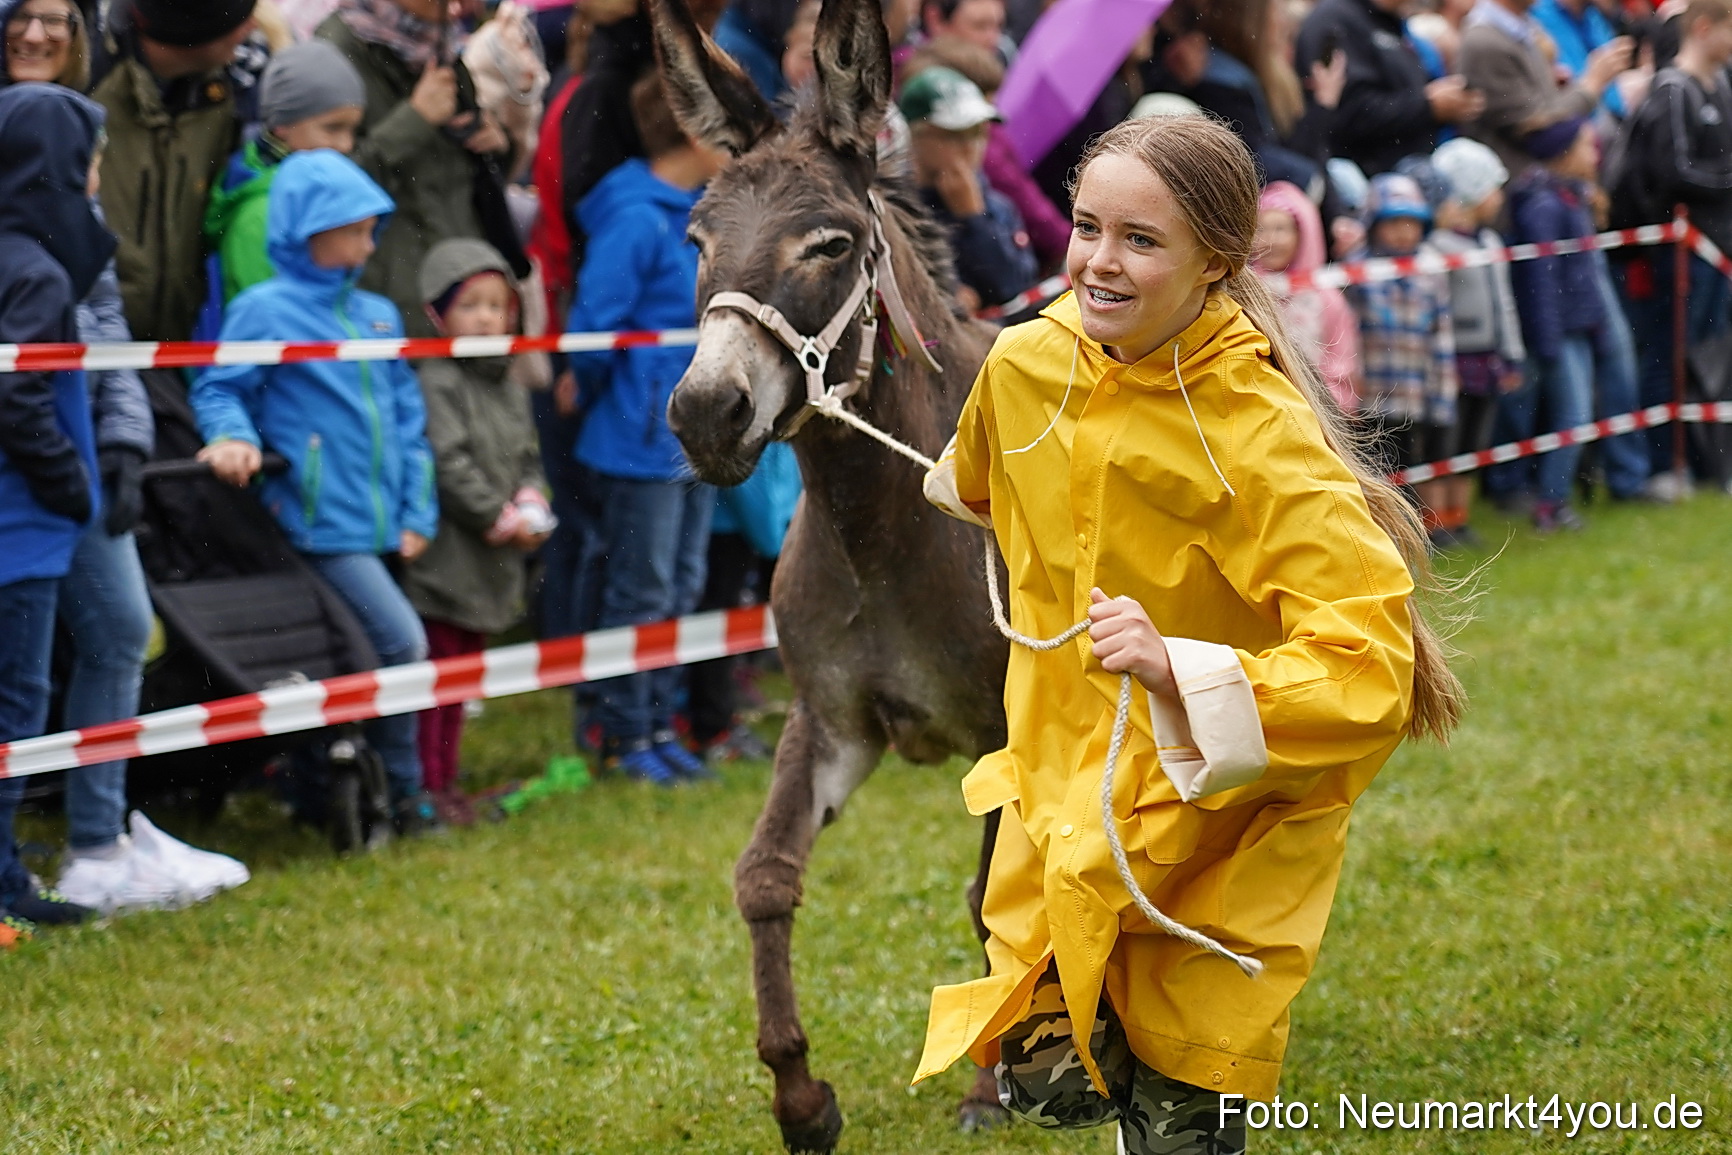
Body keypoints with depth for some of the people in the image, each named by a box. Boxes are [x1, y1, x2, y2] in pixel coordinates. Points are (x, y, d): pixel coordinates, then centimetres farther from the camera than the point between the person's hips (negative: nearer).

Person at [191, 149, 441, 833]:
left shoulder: (378, 314, 15)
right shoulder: (264, 310, -5)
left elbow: (408, 419, 17)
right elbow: (218, 390, -2)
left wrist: (418, 513, 10)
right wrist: (232, 436, -24)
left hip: (383, 525, 7)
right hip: (322, 521, -7)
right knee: (401, 642, -16)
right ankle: (397, 792, -3)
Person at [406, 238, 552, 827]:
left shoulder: (511, 387, 15)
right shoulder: (438, 383, -12)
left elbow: (527, 458, 20)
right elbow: (449, 465, -18)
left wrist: (531, 505, 0)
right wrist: (496, 517, -14)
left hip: (496, 559, 8)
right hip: (446, 555, -8)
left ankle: (445, 776, 22)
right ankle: (427, 783, -1)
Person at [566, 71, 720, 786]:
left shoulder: (702, 214, 9)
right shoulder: (636, 220, -19)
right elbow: (594, 325, -18)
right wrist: (617, 399, -4)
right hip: (643, 440, -9)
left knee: (683, 587, 15)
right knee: (641, 592, 2)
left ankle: (659, 721, 25)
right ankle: (624, 734, 13)